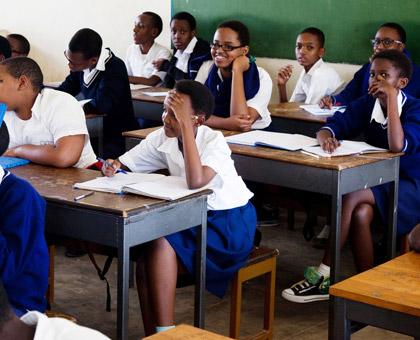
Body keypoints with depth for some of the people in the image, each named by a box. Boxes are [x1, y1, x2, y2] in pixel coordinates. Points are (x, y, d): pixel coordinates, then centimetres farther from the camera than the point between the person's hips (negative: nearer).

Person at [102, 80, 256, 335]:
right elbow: (123, 165, 4)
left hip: (230, 222, -6)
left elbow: (195, 181, -40)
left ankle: (164, 331, -18)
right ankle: (154, 334, -11)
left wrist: (184, 124, -35)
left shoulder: (214, 141, -21)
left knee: (161, 243, -28)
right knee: (146, 250, -21)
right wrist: (113, 167, -21)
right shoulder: (162, 138, -4)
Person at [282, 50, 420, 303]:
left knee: (351, 196, -30)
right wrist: (326, 137, -29)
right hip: (378, 180, 5)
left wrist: (391, 98, -28)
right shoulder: (368, 104, 2)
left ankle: (324, 277, -25)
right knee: (360, 213, -31)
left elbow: (398, 145, -31)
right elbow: (333, 125, -4)